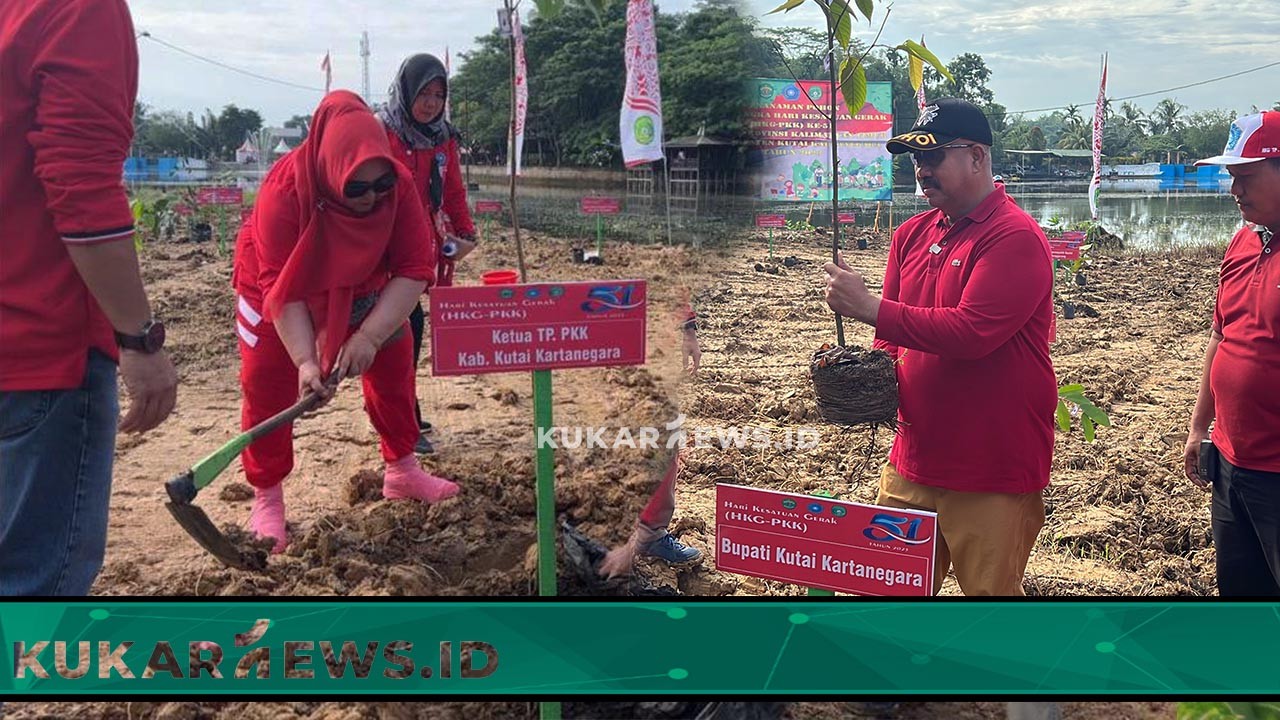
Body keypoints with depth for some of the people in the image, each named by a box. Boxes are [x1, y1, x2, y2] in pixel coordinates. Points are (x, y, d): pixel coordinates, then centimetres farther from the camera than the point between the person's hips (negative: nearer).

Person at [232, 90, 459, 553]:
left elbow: (414, 269, -30)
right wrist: (305, 360, -42)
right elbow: (282, 289, -34)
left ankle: (402, 472, 22)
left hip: (359, 288, 4)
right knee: (266, 384, -8)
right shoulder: (285, 188, -38)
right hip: (279, 286, -3)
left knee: (394, 362, 5)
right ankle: (266, 500, 4)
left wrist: (370, 335, -39)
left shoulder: (398, 183, -30)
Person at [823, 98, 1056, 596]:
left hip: (993, 475, -7)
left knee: (989, 589, 7)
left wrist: (868, 307, -22)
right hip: (912, 460, 7)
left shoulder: (1015, 238, -14)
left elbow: (972, 332, -26)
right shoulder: (913, 234, 9)